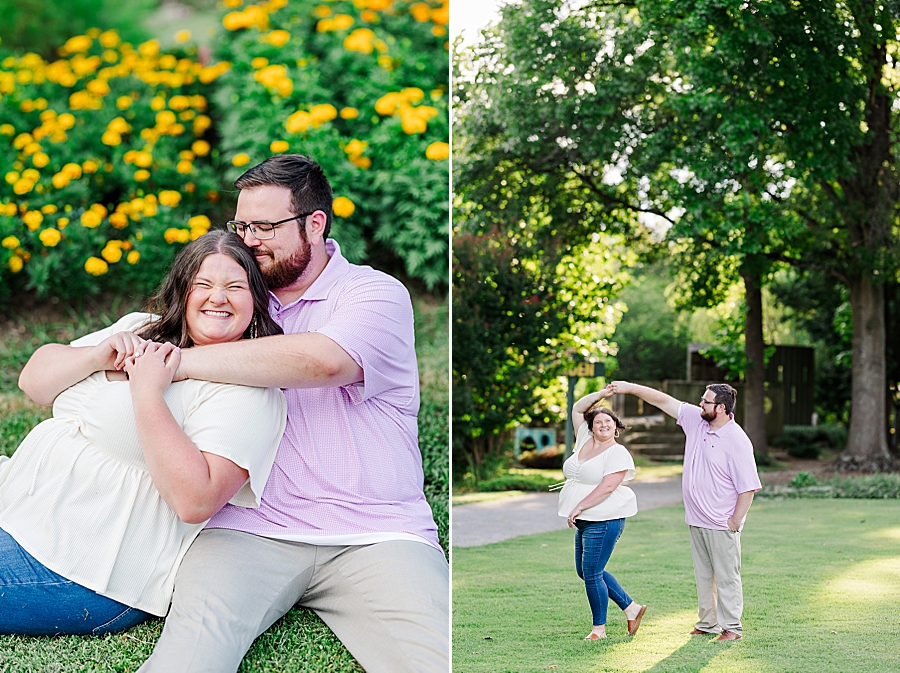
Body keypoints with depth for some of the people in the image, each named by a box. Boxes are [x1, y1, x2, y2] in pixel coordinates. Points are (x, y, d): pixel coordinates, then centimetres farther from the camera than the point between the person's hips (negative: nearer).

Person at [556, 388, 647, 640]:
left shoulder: (617, 453, -11)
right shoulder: (585, 441, 11)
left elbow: (607, 487, -20)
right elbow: (578, 409, 19)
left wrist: (579, 507, -22)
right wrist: (602, 394, 8)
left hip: (604, 521, -9)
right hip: (585, 521, 9)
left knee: (591, 573, -6)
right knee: (584, 571, 14)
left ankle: (599, 627, 8)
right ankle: (631, 608, 23)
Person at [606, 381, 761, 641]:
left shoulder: (737, 441, -18)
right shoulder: (695, 419, 2)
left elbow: (748, 488, -17)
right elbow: (664, 400, 10)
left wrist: (734, 522, -15)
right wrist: (630, 388, 6)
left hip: (722, 524, -7)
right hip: (696, 520, 8)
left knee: (727, 576, 1)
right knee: (704, 575, 15)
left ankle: (731, 627, 9)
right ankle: (708, 623, 24)